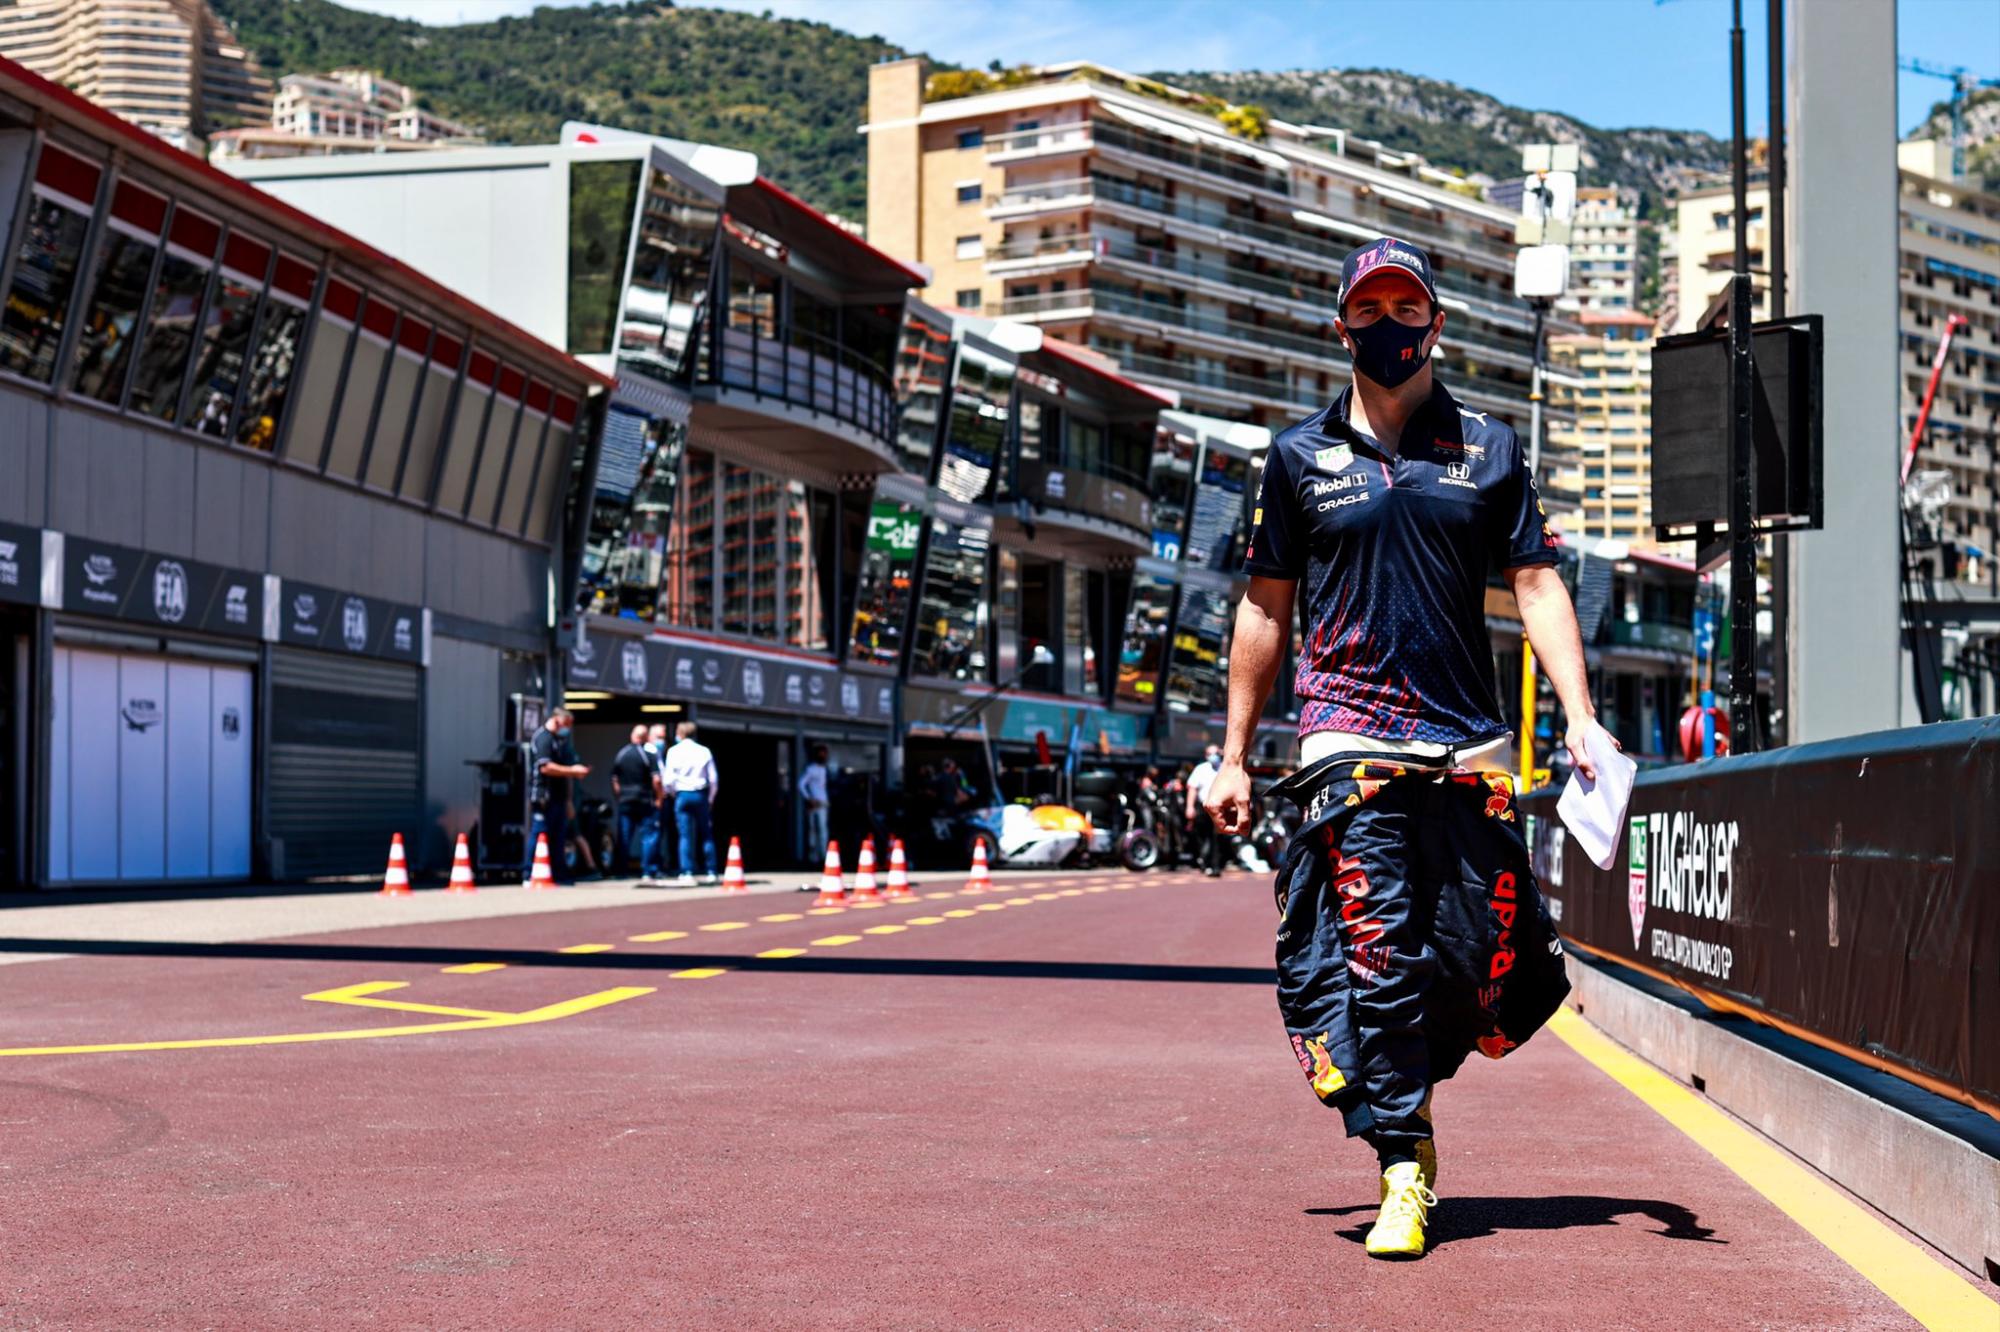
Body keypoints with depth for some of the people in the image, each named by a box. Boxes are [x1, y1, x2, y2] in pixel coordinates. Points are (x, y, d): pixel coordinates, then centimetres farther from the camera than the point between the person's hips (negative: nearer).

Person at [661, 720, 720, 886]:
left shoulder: (674, 751, -2)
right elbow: (713, 779, 3)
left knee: (685, 835, 0)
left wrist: (673, 793, 16)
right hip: (701, 795, 1)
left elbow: (668, 779, -3)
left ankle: (687, 873, -6)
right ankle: (711, 872, 9)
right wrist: (710, 799, 16)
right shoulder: (704, 751, 3)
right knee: (706, 835, 9)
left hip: (682, 795, -1)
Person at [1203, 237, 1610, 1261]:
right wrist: (1234, 755, 10)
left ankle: (1398, 1086, 28)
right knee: (1377, 947, -10)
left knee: (1492, 956, 1)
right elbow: (1265, 610, 13)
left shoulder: (1489, 450, 12)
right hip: (1350, 742, -2)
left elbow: (1537, 587, 7)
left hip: (1470, 747, 2)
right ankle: (1401, 1166, -2)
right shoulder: (1299, 455, 10)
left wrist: (1580, 715, -6)